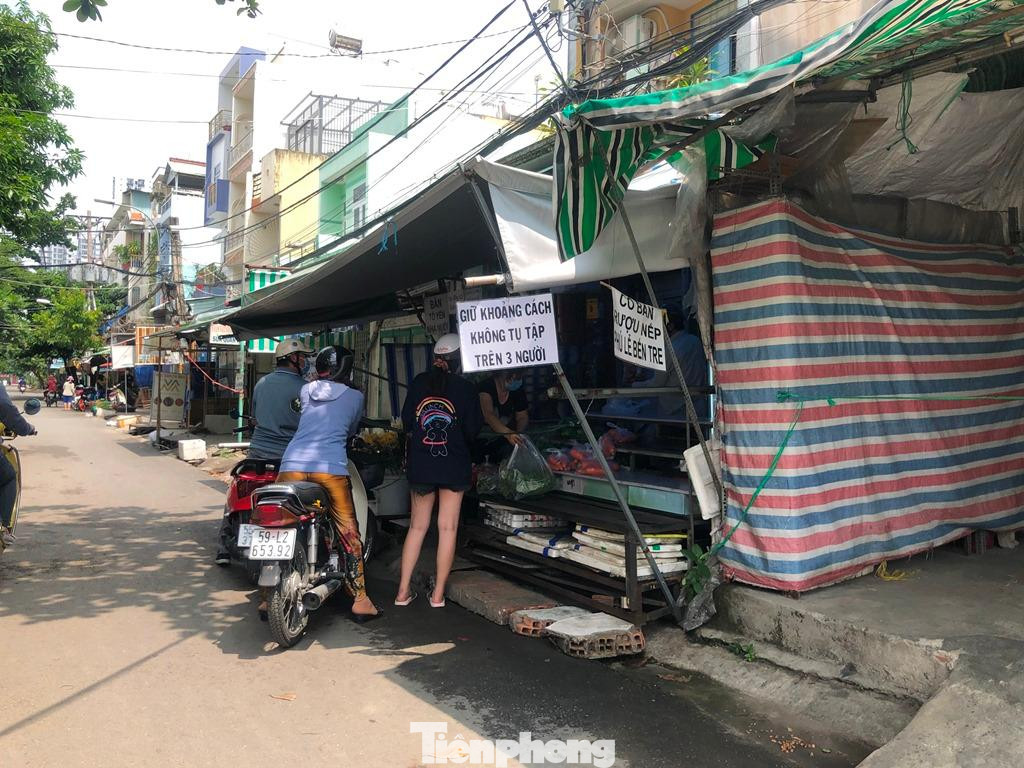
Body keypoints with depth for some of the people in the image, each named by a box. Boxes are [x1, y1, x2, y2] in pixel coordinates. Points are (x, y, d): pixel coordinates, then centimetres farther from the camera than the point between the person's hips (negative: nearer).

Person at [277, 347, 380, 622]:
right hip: (330, 467, -3)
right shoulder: (355, 396, 12)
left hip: (292, 464, 3)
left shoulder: (306, 390, 18)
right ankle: (360, 601, 9)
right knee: (348, 532, 6)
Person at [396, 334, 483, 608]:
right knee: (447, 528, 6)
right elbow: (472, 431, -5)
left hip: (420, 465, 3)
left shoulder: (419, 383, -1)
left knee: (417, 526, 12)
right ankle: (438, 593, 10)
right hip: (453, 465, -3)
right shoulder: (466, 388, -8)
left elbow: (406, 420, 3)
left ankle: (403, 590, 14)